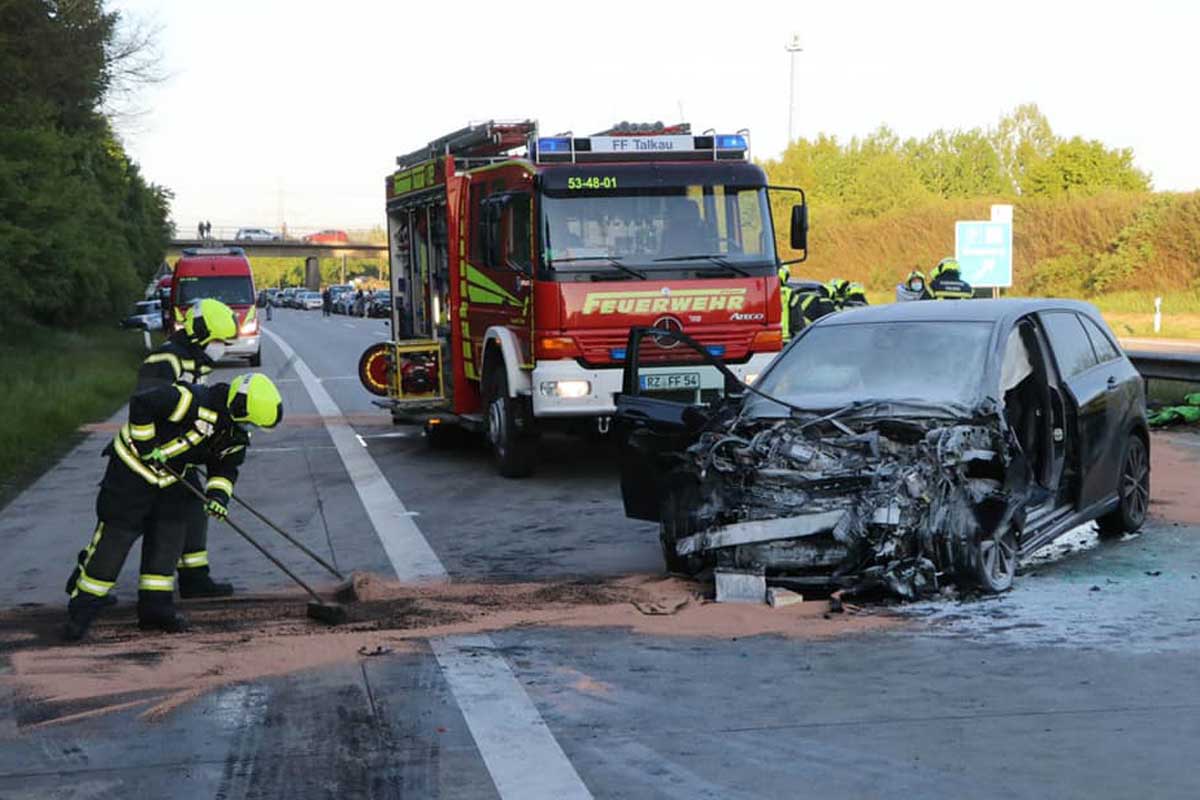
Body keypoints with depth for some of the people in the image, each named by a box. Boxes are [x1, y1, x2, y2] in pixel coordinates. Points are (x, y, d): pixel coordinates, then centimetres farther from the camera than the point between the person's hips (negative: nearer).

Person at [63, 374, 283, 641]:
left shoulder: (234, 434, -1)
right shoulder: (193, 401, -29)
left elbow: (225, 467, 6)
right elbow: (140, 404, -29)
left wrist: (218, 494, -13)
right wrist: (147, 447, -24)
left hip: (164, 478, 9)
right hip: (133, 467, -9)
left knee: (169, 535, 6)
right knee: (114, 539, -6)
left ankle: (155, 608, 15)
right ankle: (81, 611, 2)